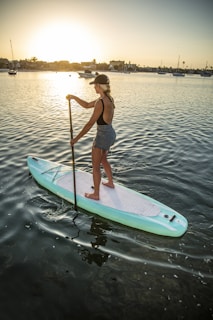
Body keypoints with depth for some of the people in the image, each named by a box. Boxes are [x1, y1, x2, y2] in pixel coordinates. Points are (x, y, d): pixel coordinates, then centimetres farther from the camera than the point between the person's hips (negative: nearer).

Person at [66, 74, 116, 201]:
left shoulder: (101, 102, -23)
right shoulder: (109, 98, 6)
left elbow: (90, 124, -23)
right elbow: (87, 105, 15)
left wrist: (76, 138, -17)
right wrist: (74, 97, 9)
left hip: (103, 135, -9)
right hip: (110, 133, 10)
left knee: (96, 166, 6)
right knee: (103, 160, 29)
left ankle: (96, 194, 20)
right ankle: (111, 183, 46)